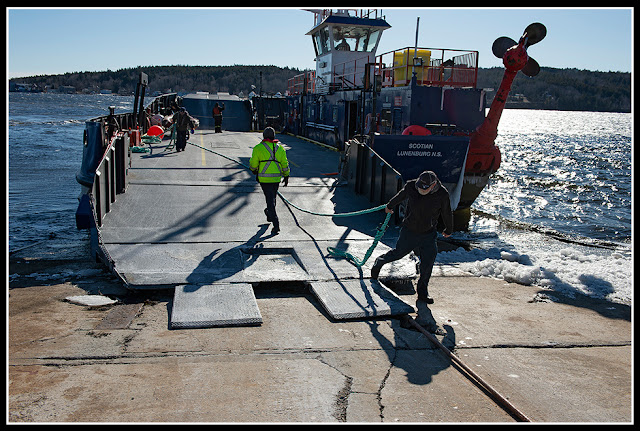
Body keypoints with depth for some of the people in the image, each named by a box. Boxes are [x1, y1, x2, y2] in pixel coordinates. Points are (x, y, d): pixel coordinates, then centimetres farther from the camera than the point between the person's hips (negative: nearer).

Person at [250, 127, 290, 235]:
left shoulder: (258, 148, -5)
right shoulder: (280, 148, 6)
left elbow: (253, 163, -1)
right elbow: (285, 163, 6)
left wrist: (254, 170, 20)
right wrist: (286, 176, 15)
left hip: (264, 178, -4)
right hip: (277, 178, 4)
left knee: (270, 200, -4)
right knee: (273, 197, 23)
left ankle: (276, 225, -11)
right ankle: (269, 215, 46)